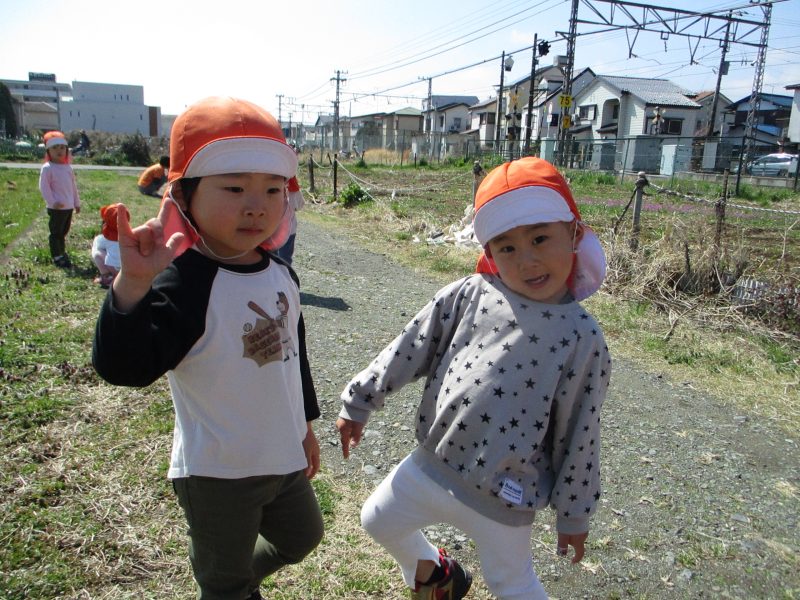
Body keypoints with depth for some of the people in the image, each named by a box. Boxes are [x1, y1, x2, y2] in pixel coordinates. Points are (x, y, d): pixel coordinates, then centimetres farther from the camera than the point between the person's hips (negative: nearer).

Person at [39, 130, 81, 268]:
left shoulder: (67, 167, 11)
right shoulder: (47, 168, -10)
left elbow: (73, 186, 17)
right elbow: (44, 187, -13)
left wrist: (77, 202, 18)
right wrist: (52, 202, -20)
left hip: (69, 207, 7)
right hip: (56, 208, -6)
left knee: (63, 232, 17)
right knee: (56, 233, 1)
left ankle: (62, 253, 28)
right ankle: (57, 257, 6)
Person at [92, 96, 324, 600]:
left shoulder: (282, 276, -3)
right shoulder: (184, 284, -26)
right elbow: (123, 367, -36)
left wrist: (305, 425, 16)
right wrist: (134, 284, -52)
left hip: (284, 459, 7)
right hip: (217, 475, -6)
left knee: (301, 538, 29)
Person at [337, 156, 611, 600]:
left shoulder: (580, 335, -14)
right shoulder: (467, 296, -9)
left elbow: (579, 435, -7)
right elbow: (408, 352, 0)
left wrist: (574, 513, 2)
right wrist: (359, 403, 5)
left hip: (502, 497, -3)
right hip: (430, 465, 4)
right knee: (378, 521, 23)